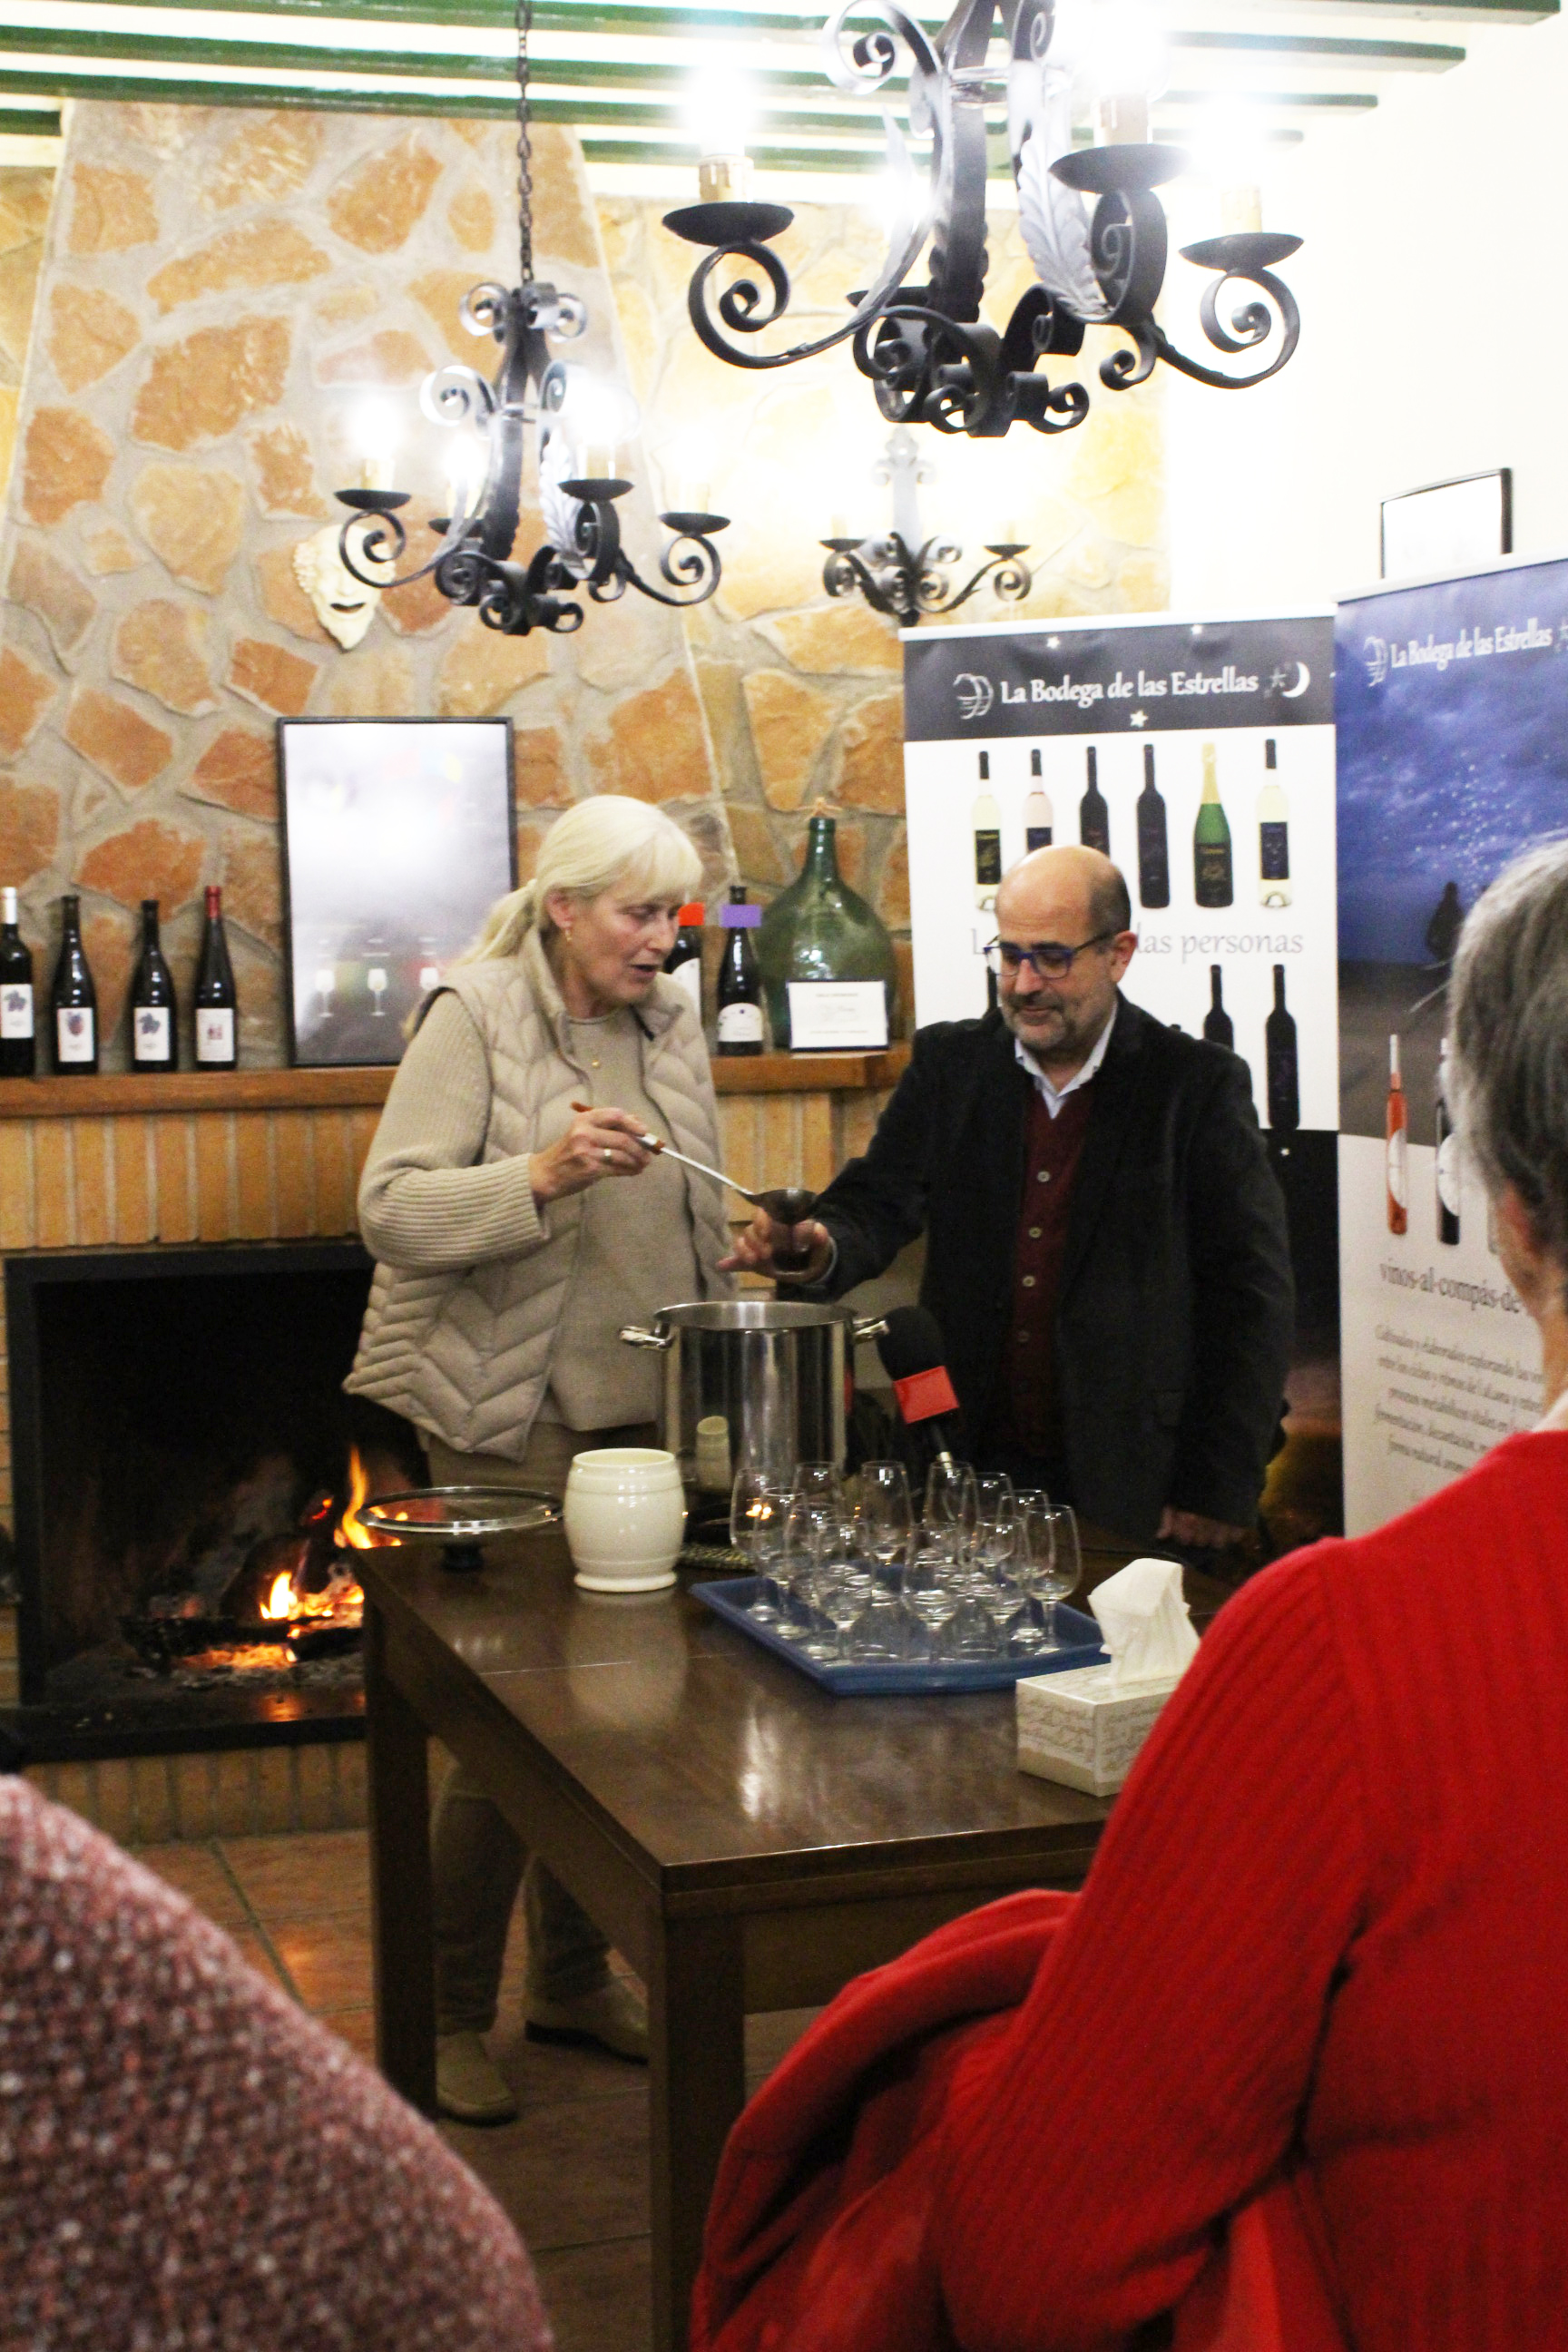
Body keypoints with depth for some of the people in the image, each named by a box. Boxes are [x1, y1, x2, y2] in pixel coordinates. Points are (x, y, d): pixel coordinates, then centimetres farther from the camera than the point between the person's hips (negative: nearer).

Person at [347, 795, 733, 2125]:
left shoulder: (672, 1027, 11)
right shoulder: (475, 1017, -8)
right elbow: (393, 1209, -16)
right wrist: (542, 1176, -30)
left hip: (647, 1417, 6)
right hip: (513, 1423, -6)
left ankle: (574, 1976, 28)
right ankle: (450, 2014, 13)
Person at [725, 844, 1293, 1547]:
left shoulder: (1200, 1085, -3)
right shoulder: (947, 1063, 8)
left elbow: (1251, 1297, -3)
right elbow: (880, 1200, 0)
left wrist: (1217, 1489, -8)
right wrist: (824, 1249, -25)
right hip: (971, 1467, 3)